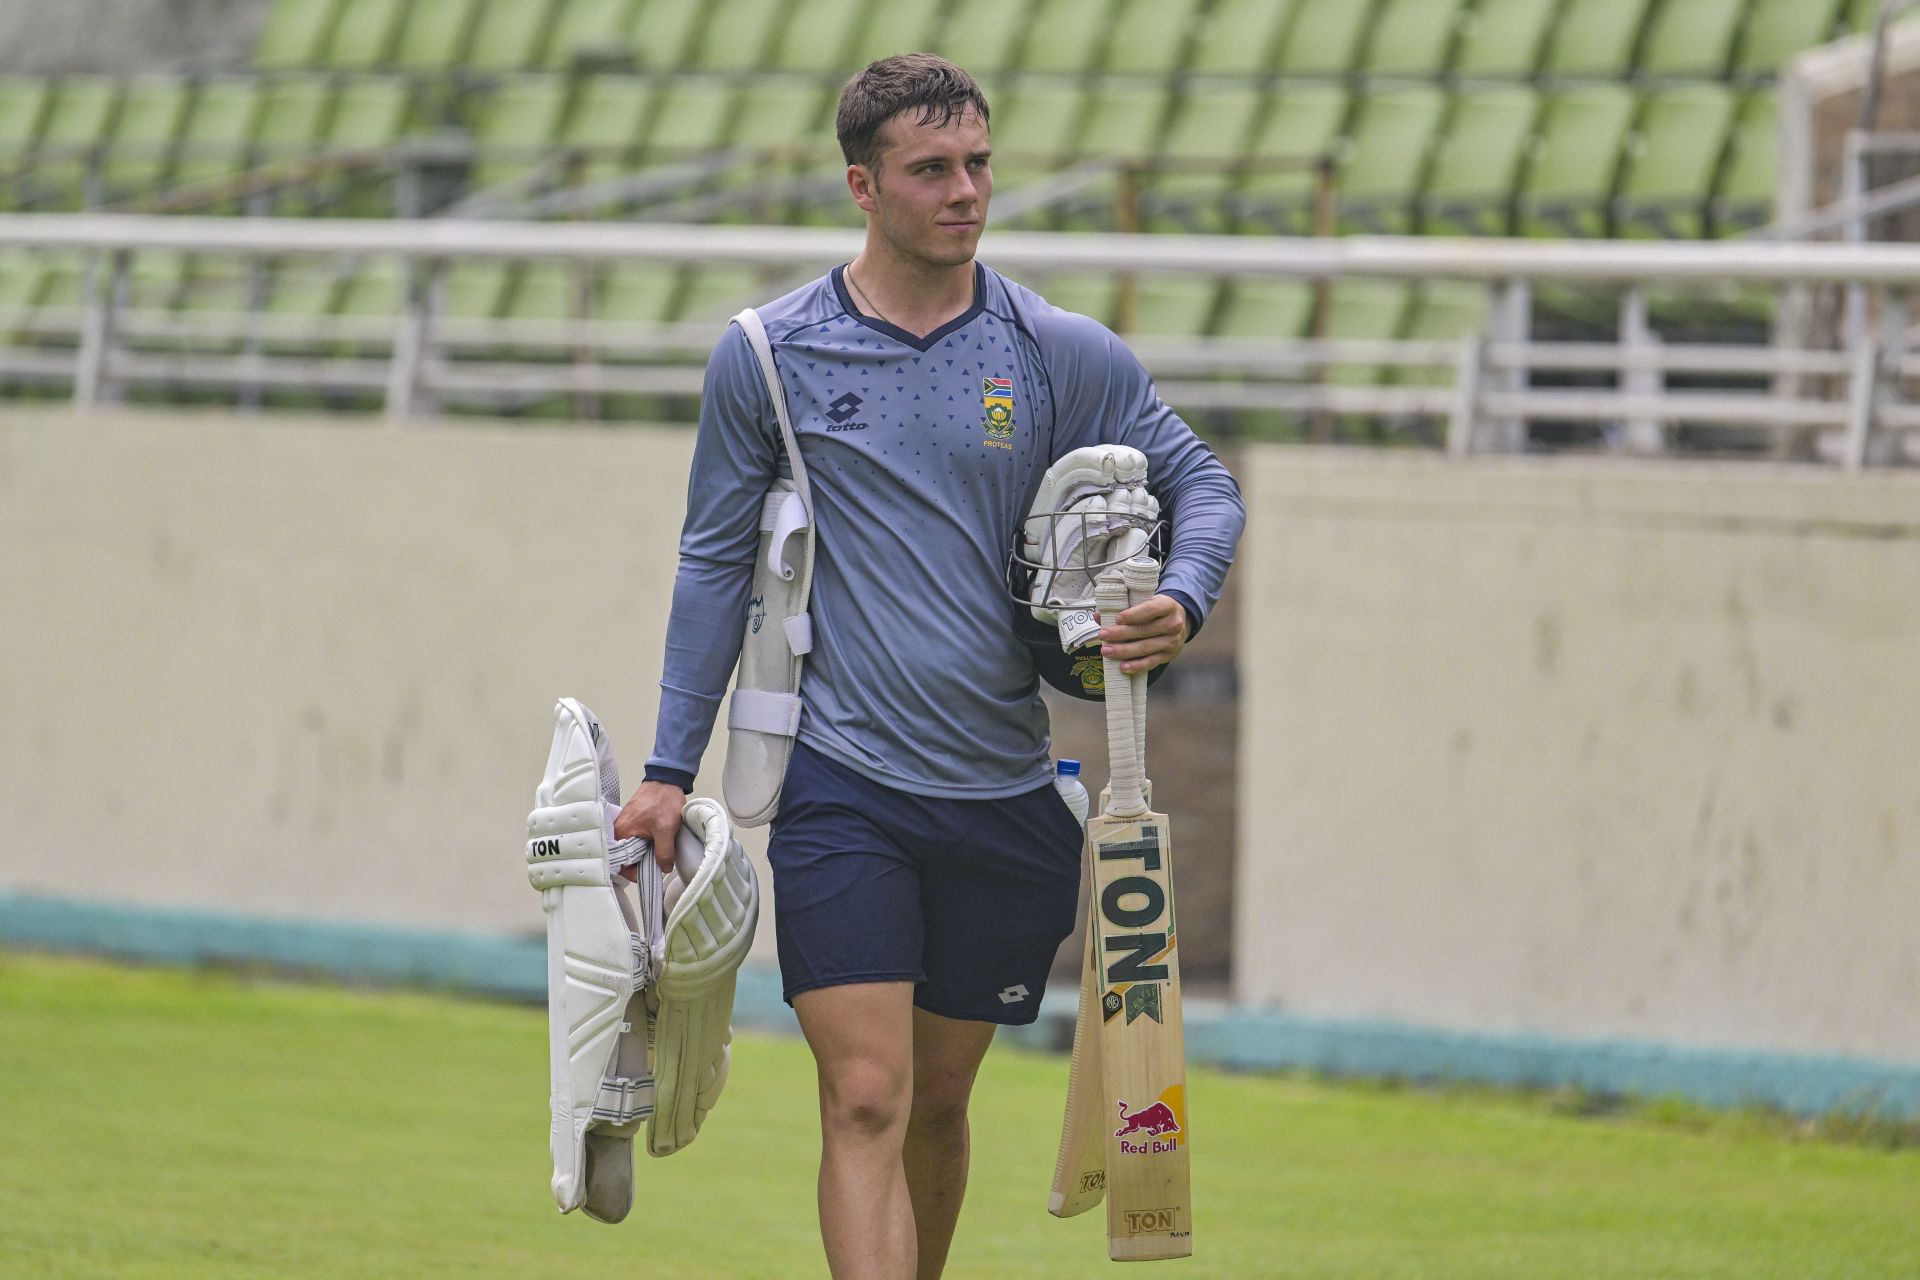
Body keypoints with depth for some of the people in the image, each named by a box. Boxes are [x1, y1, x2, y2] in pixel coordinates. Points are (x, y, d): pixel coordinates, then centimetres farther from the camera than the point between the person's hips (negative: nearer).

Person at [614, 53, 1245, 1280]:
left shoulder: (1066, 354, 2)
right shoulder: (766, 355, 1)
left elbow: (1202, 480, 11)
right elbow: (716, 561, 9)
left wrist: (1181, 602, -11)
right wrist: (670, 768, 8)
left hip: (1006, 796, 2)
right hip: (841, 787, -2)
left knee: (939, 1100, 13)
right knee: (865, 1101, -14)